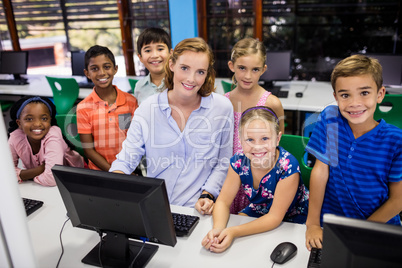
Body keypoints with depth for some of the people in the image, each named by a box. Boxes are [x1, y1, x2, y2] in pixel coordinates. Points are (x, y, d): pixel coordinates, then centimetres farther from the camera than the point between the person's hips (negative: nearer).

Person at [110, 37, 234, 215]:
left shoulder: (222, 108, -2)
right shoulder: (147, 108, -1)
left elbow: (224, 163, 6)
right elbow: (126, 159, -2)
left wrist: (207, 195, -6)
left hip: (197, 209, -1)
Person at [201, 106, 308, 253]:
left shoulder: (288, 167, -32)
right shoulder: (239, 161, -19)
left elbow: (275, 217, -27)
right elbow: (223, 201, -14)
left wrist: (234, 232, -39)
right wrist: (218, 228, -37)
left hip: (291, 218, -3)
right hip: (257, 211, 4)